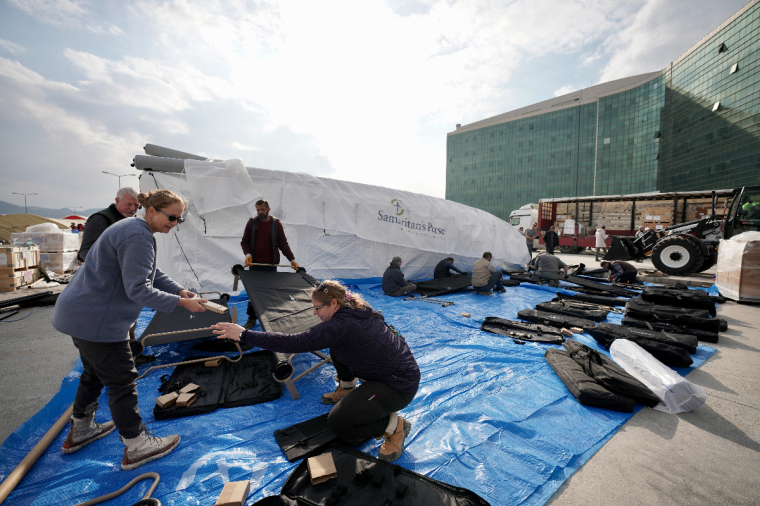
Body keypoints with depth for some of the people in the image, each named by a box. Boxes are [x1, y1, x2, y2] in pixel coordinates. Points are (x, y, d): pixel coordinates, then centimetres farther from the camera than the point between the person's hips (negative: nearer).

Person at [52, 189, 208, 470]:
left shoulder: (136, 231, 11)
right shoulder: (137, 237, -23)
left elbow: (153, 274, 12)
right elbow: (138, 289, -28)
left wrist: (180, 291, -3)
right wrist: (182, 303, -26)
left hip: (82, 313, 11)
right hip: (97, 320, -11)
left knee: (95, 373, 26)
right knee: (121, 382, 1)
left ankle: (80, 431, 45)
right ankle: (136, 447, 15)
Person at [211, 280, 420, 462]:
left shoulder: (341, 325, -26)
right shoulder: (360, 309, 1)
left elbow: (293, 343, -28)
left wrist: (244, 335, -22)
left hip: (399, 385, -9)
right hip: (396, 368, 9)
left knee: (337, 422, -10)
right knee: (337, 347, 14)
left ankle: (394, 425, 2)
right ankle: (347, 390, 31)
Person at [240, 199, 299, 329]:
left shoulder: (276, 223, 3)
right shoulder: (252, 223, 5)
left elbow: (283, 244, 4)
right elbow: (244, 241, 9)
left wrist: (292, 259, -4)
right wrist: (247, 254, -10)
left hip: (271, 264, -1)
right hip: (254, 264, 1)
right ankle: (251, 318, 18)